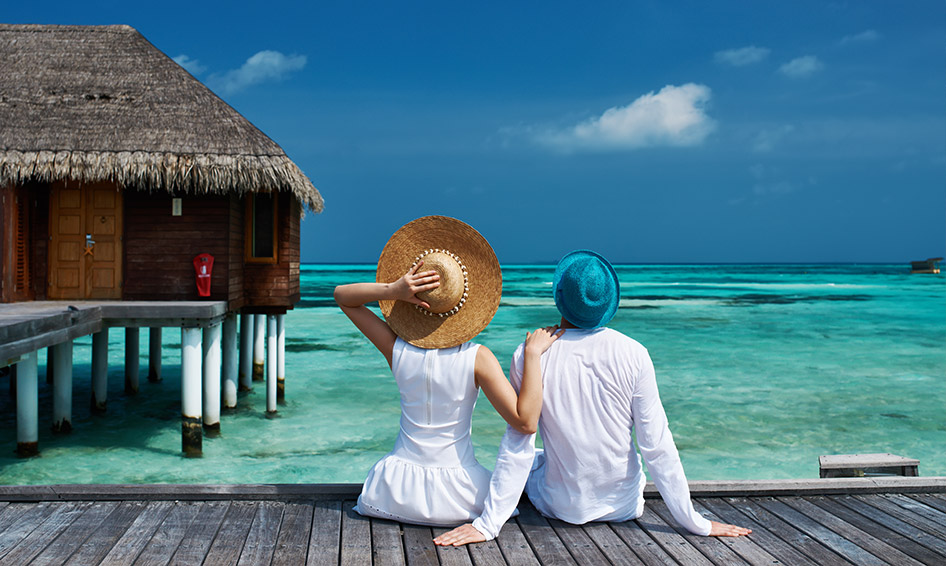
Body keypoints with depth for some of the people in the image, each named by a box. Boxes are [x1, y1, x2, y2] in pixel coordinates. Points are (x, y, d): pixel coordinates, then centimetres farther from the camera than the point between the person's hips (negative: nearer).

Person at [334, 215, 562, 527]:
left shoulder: (398, 349, -9)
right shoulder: (477, 358, -18)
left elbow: (342, 295, 2)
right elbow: (525, 422, -22)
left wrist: (392, 290, -16)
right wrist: (532, 354, -20)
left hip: (398, 493, 2)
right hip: (457, 495, -1)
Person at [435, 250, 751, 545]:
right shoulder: (633, 355, -16)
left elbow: (517, 446, -15)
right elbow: (657, 447, -14)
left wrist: (488, 524, -9)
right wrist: (694, 522, -5)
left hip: (562, 507, 0)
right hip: (623, 506, 0)